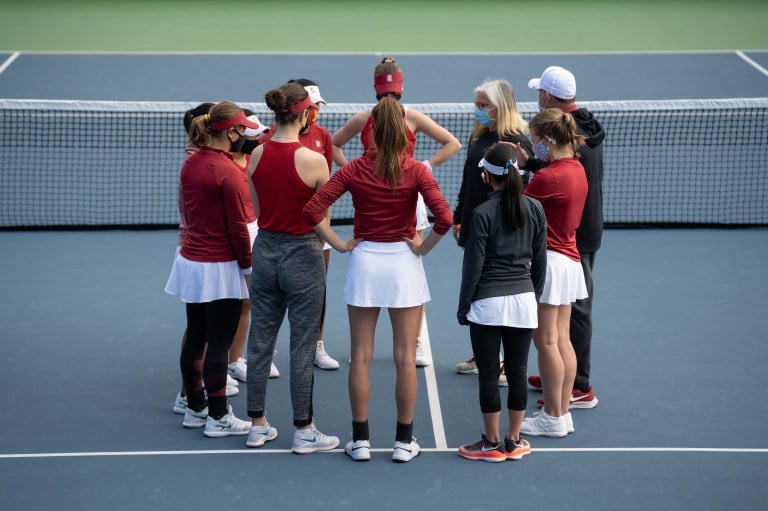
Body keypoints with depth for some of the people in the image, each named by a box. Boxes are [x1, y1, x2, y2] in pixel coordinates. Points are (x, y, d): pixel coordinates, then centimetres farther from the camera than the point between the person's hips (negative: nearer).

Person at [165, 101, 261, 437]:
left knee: (195, 339, 15)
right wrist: (248, 266, -5)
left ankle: (195, 408, 25)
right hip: (220, 269, -8)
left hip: (190, 261, 8)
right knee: (218, 344, 0)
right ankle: (218, 418, 6)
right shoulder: (227, 171, -18)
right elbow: (238, 226, -15)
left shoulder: (190, 164, 4)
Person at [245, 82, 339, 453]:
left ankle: (257, 426, 22)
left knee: (260, 341, 13)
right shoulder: (313, 160, -17)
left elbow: (257, 210, 7)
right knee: (302, 348, 4)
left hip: (265, 249, 5)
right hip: (302, 254, -5)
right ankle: (304, 432, 11)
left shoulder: (257, 154, -2)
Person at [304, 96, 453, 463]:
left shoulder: (354, 170, -4)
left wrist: (340, 244, -2)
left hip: (364, 261, 1)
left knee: (361, 356, 8)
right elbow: (444, 218, -19)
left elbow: (313, 209, -9)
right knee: (405, 357, 6)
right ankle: (404, 442, 11)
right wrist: (422, 247, -5)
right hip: (403, 263, -1)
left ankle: (360, 440, 12)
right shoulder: (415, 171, -8)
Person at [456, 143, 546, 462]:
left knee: (488, 375, 4)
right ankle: (513, 441, 17)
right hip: (523, 299, 4)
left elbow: (473, 265, -7)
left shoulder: (483, 213, -10)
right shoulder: (535, 209, 2)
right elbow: (540, 261, 9)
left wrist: (463, 305, 2)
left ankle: (492, 444, 10)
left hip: (488, 302, -4)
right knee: (518, 372, 9)